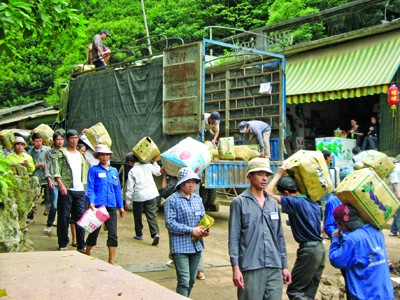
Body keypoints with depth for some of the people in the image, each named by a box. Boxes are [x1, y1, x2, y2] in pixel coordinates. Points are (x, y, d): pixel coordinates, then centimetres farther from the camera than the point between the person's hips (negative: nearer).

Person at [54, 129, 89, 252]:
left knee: (80, 216, 2)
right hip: (66, 189, -4)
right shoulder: (62, 152, 4)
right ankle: (63, 244, 10)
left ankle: (81, 245, 6)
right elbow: (57, 170, -6)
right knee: (64, 216, 0)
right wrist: (61, 184, -17)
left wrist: (84, 185, 13)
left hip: (80, 190, 4)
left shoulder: (80, 154, 20)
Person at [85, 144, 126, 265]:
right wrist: (91, 202, -20)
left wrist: (121, 206, 15)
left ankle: (111, 261, 10)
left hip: (111, 206, 4)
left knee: (113, 234, 1)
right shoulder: (94, 170, -1)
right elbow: (90, 188, -6)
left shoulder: (114, 171, 13)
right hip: (97, 206, -4)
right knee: (94, 232, 6)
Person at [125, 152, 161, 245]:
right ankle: (155, 233, -17)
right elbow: (158, 172, 16)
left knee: (137, 216, 17)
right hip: (151, 195, 2)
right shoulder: (148, 165, 1)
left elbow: (130, 188, -5)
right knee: (152, 215, 1)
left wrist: (128, 201, 2)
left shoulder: (131, 172, -5)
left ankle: (139, 234, 27)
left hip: (138, 196, -2)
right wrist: (154, 162, 24)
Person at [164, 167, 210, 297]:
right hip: (180, 246, -6)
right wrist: (191, 230, -18)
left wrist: (205, 230, -7)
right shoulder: (172, 200, -8)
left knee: (192, 280, 15)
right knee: (184, 281, -11)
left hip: (196, 245, 6)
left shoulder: (197, 198, 11)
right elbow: (170, 223, -14)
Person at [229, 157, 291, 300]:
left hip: (275, 268, 5)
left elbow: (280, 237, 18)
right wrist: (235, 268, -11)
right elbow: (233, 238, -4)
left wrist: (284, 266, 15)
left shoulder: (273, 203, 14)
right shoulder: (239, 202, -1)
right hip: (251, 268, -5)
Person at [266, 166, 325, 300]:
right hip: (320, 249, 9)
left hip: (308, 251, -9)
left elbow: (268, 193, -15)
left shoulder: (295, 203, -15)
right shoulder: (313, 203, 10)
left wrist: (279, 174, -5)